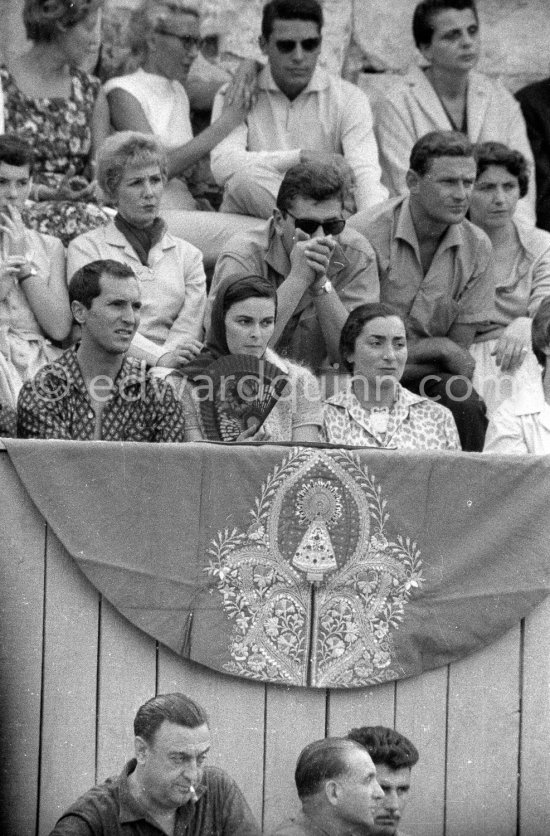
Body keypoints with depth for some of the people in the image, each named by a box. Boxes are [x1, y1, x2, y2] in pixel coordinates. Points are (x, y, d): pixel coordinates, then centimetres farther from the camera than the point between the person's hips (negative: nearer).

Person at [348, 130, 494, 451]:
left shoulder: (477, 247, 1)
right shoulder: (364, 235, -14)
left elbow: (458, 350, 4)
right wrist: (438, 348, -12)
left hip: (427, 376, 4)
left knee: (465, 404, -28)